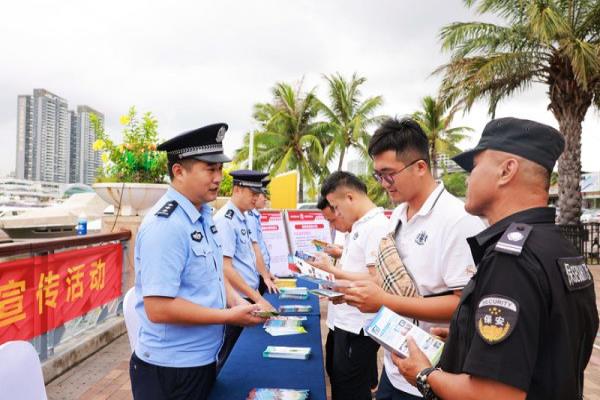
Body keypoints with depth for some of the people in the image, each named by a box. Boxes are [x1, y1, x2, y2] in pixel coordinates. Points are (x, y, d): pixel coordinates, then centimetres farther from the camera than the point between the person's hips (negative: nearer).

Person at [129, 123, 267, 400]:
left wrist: (234, 300, -3)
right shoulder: (165, 226, -25)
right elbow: (158, 308, -28)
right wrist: (229, 316, -21)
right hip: (170, 370, -8)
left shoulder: (204, 216, 3)